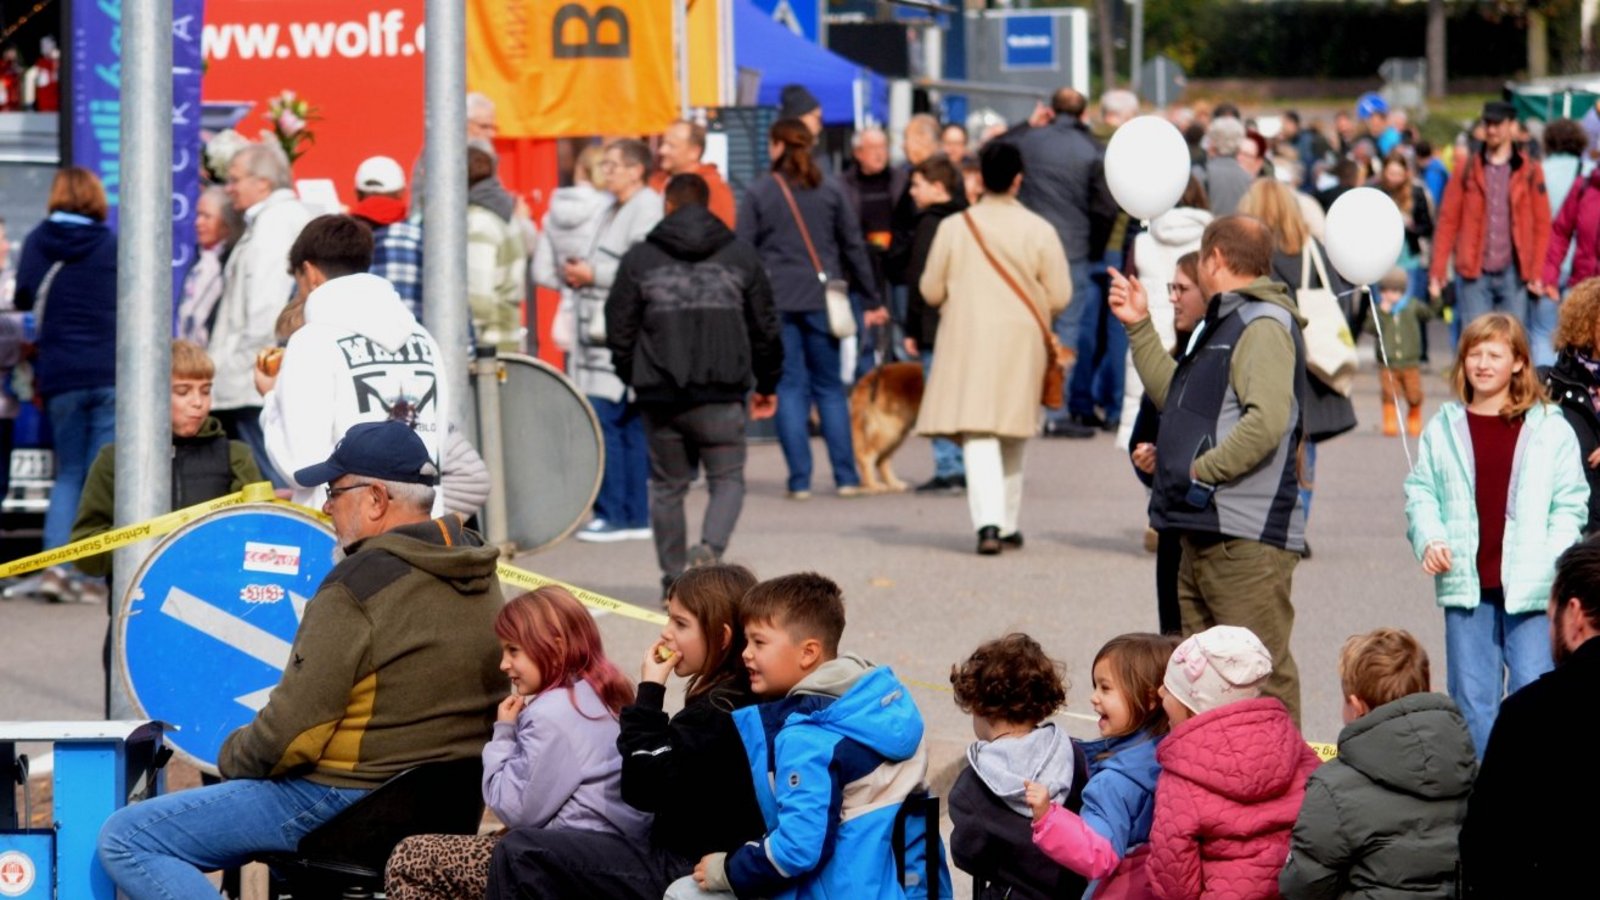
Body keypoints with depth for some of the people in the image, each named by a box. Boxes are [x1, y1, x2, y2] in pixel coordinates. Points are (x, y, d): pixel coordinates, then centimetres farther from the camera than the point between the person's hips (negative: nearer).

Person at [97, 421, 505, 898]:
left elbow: (293, 731, -21)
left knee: (125, 839, -10)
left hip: (344, 804, -10)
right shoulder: (481, 576, 6)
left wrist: (232, 756, 0)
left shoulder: (359, 586, -20)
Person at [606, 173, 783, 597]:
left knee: (667, 486, 13)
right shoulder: (741, 256, 5)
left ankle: (674, 578, 14)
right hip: (721, 395, 0)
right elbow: (764, 327, 10)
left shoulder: (640, 259, 1)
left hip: (660, 396, 1)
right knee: (727, 480, 6)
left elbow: (619, 328, 4)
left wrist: (633, 379, 21)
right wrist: (767, 384, 23)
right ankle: (709, 549, -20)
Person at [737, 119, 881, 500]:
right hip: (822, 298, 2)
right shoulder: (830, 192, 6)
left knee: (789, 387, 2)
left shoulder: (758, 193, -1)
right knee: (830, 387, 10)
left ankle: (800, 479, -2)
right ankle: (846, 477, 6)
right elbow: (854, 247, 10)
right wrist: (872, 300, 17)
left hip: (776, 300, -2)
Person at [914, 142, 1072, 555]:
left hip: (967, 340, -1)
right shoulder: (1039, 230, -5)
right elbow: (1060, 296, -4)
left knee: (978, 436, -6)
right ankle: (1008, 525, 23)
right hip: (1021, 343, 1)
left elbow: (931, 291, 2)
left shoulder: (954, 227, -4)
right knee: (1012, 438, 17)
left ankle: (988, 522, -23)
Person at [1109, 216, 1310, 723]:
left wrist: (1202, 472, -17)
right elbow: (1172, 396, 28)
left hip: (1248, 539, -11)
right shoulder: (1221, 325, 21)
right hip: (1204, 537, 11)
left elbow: (1266, 423, -25)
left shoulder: (1264, 326, -12)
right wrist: (1139, 326, 26)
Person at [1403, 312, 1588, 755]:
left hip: (1531, 585, -2)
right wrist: (1429, 540, -7)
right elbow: (1421, 493, 11)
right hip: (1467, 584, 2)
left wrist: (1556, 561, -10)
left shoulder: (1550, 428, 1)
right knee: (1472, 694, 7)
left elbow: (1571, 503, 2)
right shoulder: (1443, 429, 8)